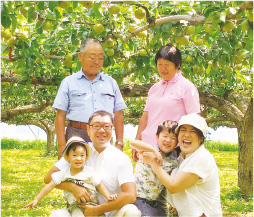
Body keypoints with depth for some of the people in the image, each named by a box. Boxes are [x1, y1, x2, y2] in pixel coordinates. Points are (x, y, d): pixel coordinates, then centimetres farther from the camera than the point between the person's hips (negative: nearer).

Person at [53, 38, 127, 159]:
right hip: (77, 135, -2)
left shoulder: (111, 83, 18)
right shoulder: (69, 82, 10)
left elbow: (118, 115, 16)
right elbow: (60, 116, 4)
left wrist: (119, 143, 7)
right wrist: (62, 146, -5)